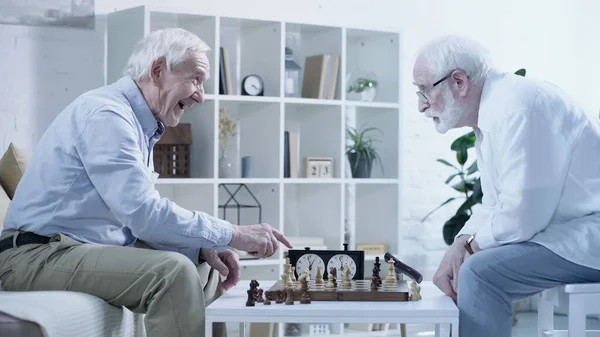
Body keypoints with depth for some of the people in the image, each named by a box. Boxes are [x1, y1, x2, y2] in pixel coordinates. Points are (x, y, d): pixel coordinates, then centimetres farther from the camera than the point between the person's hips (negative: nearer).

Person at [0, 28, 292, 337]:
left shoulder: (142, 125, 16)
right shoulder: (106, 114, -18)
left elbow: (141, 212, 14)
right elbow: (142, 212, -27)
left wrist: (202, 248, -2)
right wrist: (233, 235, -22)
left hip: (91, 251, 10)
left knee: (204, 268, 9)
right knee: (172, 271, -27)